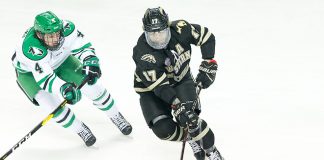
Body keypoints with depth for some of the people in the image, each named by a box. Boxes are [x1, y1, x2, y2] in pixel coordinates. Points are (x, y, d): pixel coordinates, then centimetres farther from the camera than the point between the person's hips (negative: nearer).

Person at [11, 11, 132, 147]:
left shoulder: (65, 28, -34)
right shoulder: (30, 47, -44)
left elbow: (83, 47, -20)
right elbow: (44, 77, -44)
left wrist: (90, 62, -39)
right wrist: (62, 88, -61)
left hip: (61, 59, 3)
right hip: (29, 72, -3)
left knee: (90, 83, -7)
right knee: (49, 101, -23)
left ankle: (116, 117, 16)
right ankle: (81, 130, 0)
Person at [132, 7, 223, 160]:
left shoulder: (179, 30, -23)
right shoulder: (142, 53, -31)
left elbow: (206, 36, -6)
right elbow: (160, 86, -32)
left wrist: (208, 64, -12)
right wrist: (177, 105, -42)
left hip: (181, 80, 1)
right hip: (152, 90, -1)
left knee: (188, 118, -24)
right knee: (163, 130, -19)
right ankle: (190, 137, 13)